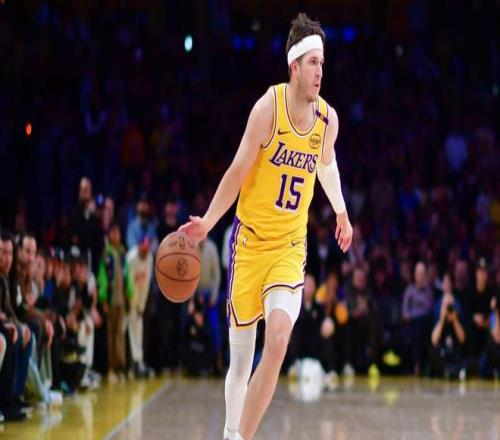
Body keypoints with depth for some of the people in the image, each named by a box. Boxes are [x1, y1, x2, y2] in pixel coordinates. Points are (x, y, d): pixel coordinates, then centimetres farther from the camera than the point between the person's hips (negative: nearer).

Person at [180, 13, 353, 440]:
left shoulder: (328, 119, 2)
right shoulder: (269, 107, -11)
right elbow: (239, 169, -8)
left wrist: (341, 213, 36)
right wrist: (207, 222, -15)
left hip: (291, 247, 2)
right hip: (250, 240, -2)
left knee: (278, 343, -19)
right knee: (240, 359, 4)